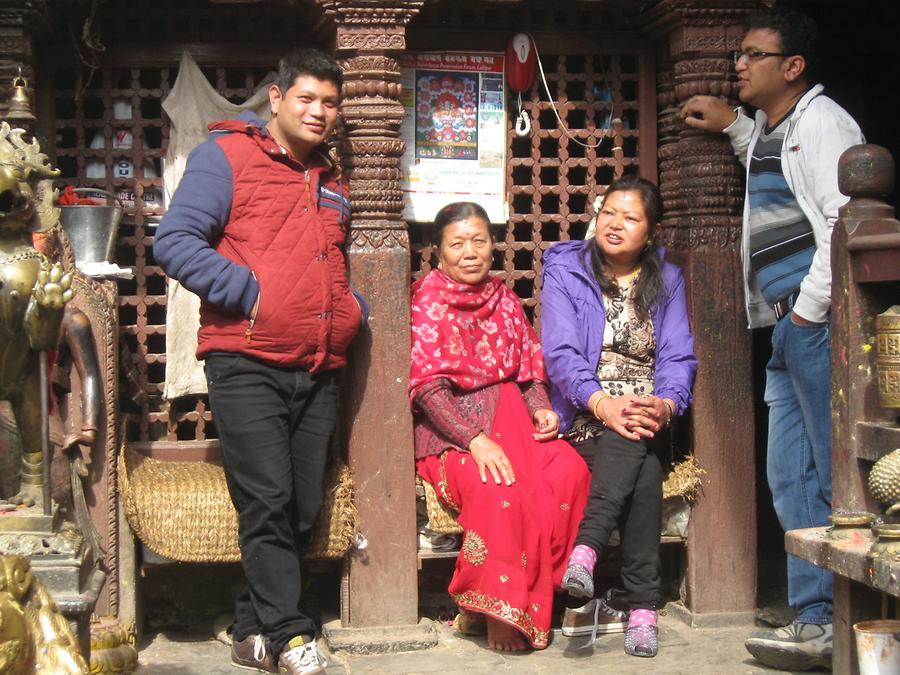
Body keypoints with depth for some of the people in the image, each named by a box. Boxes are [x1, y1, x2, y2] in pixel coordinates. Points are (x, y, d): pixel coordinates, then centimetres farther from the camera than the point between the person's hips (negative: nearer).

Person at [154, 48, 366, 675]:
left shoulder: (333, 181, 21)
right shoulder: (227, 155, 0)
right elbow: (175, 241, -10)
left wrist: (353, 311, 16)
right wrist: (246, 292, -15)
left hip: (319, 370, 7)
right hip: (246, 364, -7)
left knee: (303, 508, 7)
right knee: (268, 500, -10)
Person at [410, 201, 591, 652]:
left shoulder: (504, 299, 17)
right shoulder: (428, 300, -1)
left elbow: (530, 371, 19)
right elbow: (427, 386, -10)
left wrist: (541, 409, -4)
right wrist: (475, 440, -23)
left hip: (511, 419, 5)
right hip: (450, 430, -5)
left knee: (570, 470, -24)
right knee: (499, 488, -35)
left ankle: (535, 593, -13)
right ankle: (497, 611, -18)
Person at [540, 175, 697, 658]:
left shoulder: (667, 280, 15)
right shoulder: (565, 270, 5)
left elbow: (677, 357, 4)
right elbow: (561, 351, -8)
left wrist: (666, 404, -20)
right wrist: (602, 403, -27)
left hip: (650, 416, 2)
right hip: (586, 417, -2)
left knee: (636, 439, -35)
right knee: (641, 463, -32)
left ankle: (586, 548, -41)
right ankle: (643, 605, -37)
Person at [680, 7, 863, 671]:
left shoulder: (821, 120, -5)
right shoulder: (771, 129, 23)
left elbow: (845, 222, -16)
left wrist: (811, 307, -16)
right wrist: (733, 126, 35)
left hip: (820, 323, -10)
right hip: (789, 328, 10)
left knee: (838, 478, -8)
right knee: (792, 480, 8)